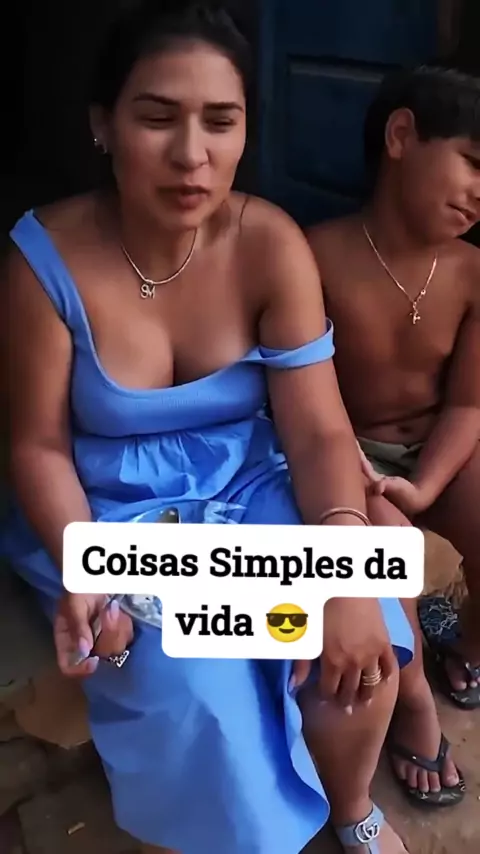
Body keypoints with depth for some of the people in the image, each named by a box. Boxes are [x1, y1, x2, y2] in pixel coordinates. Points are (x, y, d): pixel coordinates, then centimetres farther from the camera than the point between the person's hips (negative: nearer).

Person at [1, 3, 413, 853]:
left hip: (247, 486, 2)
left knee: (360, 636, -19)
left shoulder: (271, 243, -13)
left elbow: (318, 429, -14)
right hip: (114, 509, -1)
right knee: (196, 690, -24)